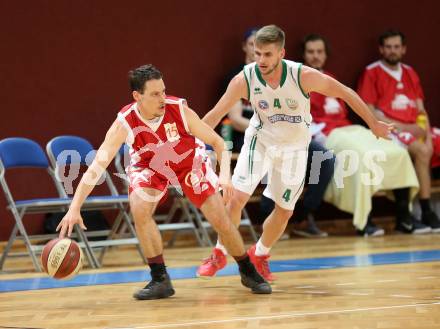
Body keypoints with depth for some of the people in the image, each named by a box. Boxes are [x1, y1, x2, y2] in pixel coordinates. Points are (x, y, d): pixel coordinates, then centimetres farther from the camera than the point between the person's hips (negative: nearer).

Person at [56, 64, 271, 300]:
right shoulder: (124, 124, -33)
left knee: (221, 220, -5)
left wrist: (225, 174, -36)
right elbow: (97, 167, -37)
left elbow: (216, 141, -19)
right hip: (149, 167, 0)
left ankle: (248, 273, 21)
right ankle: (160, 280, -11)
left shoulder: (180, 110, -32)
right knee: (139, 209, -26)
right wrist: (74, 209, -45)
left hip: (190, 163, 0)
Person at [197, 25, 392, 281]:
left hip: (294, 147, 1)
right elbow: (216, 115, -15)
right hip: (261, 140, 0)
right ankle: (219, 255, 6)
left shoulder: (303, 76, -29)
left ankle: (260, 255, 34)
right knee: (237, 197, -16)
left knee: (285, 211, 7)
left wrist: (373, 124, -6)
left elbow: (346, 93, -15)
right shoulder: (244, 79, -26)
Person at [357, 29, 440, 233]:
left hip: (414, 129, 6)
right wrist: (401, 127, -14)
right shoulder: (371, 73, 1)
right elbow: (369, 111, -7)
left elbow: (421, 110, 14)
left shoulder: (410, 73, 18)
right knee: (422, 151, -30)